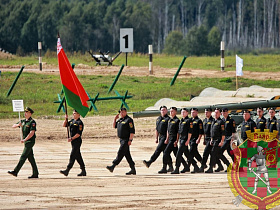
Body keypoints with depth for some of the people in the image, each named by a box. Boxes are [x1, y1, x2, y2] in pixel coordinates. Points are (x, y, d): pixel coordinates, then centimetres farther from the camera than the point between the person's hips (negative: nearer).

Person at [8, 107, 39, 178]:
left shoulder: (32, 122, -11)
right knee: (31, 158, 9)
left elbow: (32, 133, -21)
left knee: (23, 156, -12)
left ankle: (15, 171, -17)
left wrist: (24, 140, -27)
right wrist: (18, 125, -9)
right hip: (26, 142, 9)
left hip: (30, 141, -9)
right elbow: (13, 126, 15)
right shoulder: (23, 121, 14)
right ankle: (35, 174, 11)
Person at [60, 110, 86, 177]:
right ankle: (83, 171, 17)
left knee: (72, 156, -11)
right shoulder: (72, 121, 14)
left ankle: (67, 170, -16)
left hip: (77, 141, -9)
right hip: (73, 141, 9)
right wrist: (66, 119, 1)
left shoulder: (80, 123, -13)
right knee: (78, 156, 12)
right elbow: (64, 125, 17)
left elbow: (79, 133, -18)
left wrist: (71, 138, -22)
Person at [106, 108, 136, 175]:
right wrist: (115, 119, 8)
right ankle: (133, 170, 13)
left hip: (126, 140, -10)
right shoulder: (120, 120, 16)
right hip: (121, 139, 10)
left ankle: (113, 166, -16)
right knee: (127, 155, 10)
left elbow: (132, 131, -15)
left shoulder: (129, 120, -11)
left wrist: (130, 140, -21)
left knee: (120, 153, -12)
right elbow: (114, 126, 24)